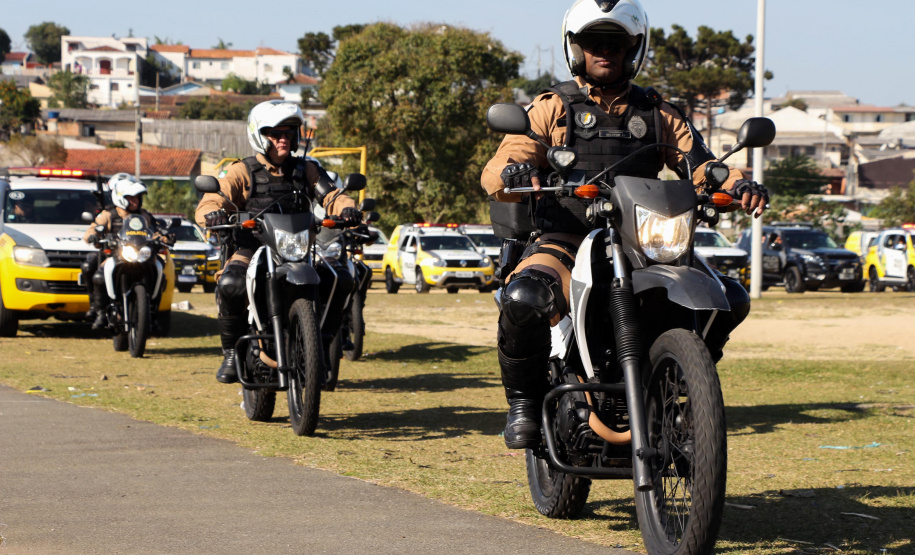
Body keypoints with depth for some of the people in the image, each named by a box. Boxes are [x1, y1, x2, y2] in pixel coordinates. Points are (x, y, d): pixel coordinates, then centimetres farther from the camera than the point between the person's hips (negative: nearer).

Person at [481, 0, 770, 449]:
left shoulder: (657, 114, 19)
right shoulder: (553, 108, 10)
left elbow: (700, 164, 8)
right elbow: (495, 173, -2)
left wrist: (737, 184, -16)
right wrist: (514, 172, -28)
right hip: (565, 243, -3)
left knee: (731, 299, -13)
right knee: (523, 297, -36)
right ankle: (525, 399, -9)